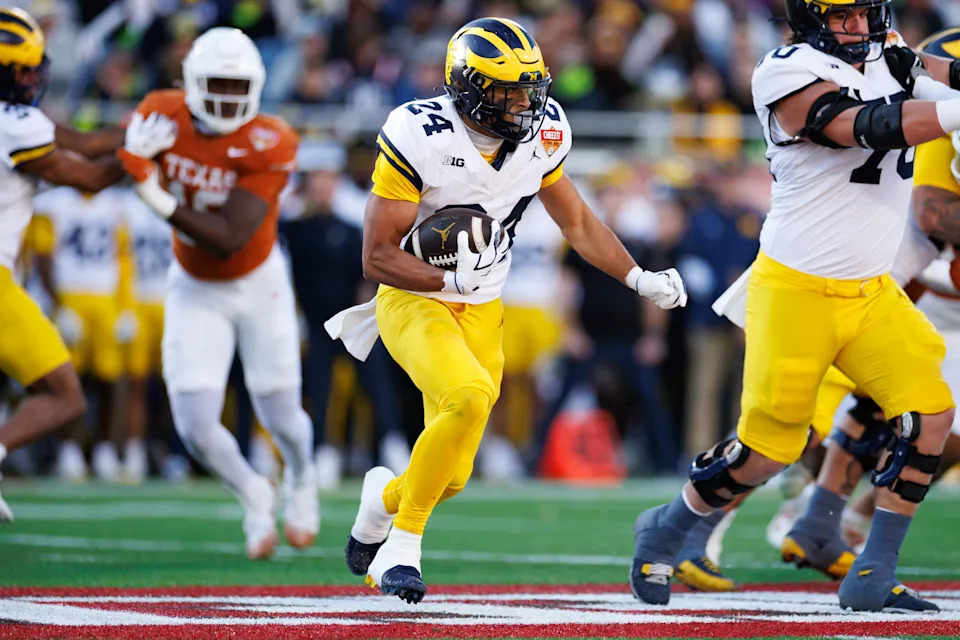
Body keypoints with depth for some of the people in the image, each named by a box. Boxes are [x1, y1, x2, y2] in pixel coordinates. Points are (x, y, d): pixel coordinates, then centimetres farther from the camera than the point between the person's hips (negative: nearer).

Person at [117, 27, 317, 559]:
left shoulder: (267, 146, -27)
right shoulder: (163, 116, -18)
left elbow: (228, 239, -33)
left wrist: (163, 203, -43)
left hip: (257, 283, -1)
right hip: (195, 291, 2)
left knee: (281, 418, 10)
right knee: (196, 425, -9)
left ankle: (301, 481, 48)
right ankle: (253, 496, 24)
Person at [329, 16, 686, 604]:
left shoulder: (538, 136, -5)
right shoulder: (419, 138, -22)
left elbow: (578, 223, 11)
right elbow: (378, 257, -20)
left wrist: (640, 279, -1)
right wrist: (452, 279, -34)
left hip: (482, 313, 5)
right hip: (414, 301, -5)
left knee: (452, 476, 2)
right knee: (469, 397, -33)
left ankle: (385, 496, 40)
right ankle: (402, 545, -15)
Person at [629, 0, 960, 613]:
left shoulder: (888, 59, 6)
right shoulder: (792, 75, -19)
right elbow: (868, 128, -32)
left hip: (872, 291, 7)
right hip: (798, 292, -7)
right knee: (769, 447, 1)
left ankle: (874, 577, 1)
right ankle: (665, 531, 28)